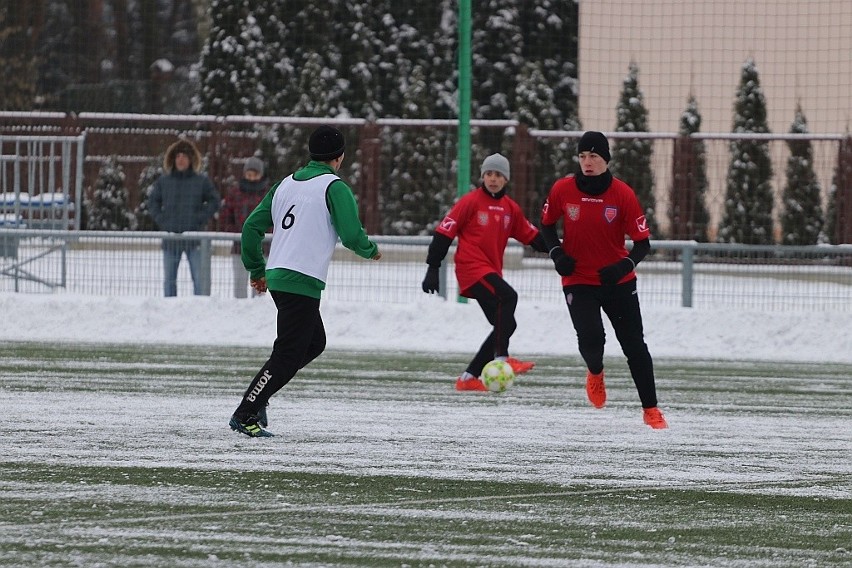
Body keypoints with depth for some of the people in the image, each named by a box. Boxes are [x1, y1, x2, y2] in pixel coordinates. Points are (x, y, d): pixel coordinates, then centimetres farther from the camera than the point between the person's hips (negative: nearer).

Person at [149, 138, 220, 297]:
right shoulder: (163, 181, 6)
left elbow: (214, 201, 5)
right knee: (169, 279, 7)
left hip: (194, 239, -2)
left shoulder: (201, 181, 1)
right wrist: (161, 220, 1)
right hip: (170, 239, 2)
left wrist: (201, 220, -6)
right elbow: (153, 201, 15)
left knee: (199, 279, -5)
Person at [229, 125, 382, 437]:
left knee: (314, 342, 21)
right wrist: (371, 251, 9)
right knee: (287, 355, -5)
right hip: (302, 282, -8)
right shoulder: (335, 188, -7)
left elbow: (252, 227, 15)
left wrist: (256, 269, 25)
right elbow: (352, 236, -13)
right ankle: (245, 415, -10)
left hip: (277, 277, 8)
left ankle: (257, 396, 12)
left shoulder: (285, 184, 15)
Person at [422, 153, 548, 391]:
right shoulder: (471, 202, -5)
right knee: (508, 297, -30)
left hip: (492, 273, 8)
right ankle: (502, 358, -33)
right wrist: (433, 269, -9)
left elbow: (532, 236, 18)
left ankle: (469, 377, 12)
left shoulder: (511, 209, 13)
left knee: (505, 325, 5)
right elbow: (444, 233, -5)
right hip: (472, 268, -8)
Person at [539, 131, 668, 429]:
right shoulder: (563, 190, -7)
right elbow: (547, 224, 10)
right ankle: (595, 373, 18)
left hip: (618, 281, 0)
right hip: (578, 280, 0)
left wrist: (625, 266, -26)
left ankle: (650, 409, 15)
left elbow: (643, 242, -9)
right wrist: (557, 253, -7)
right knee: (590, 337, -19)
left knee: (635, 345, 2)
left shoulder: (623, 194, -12)